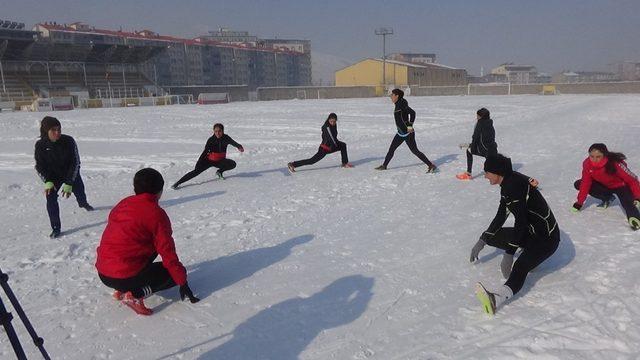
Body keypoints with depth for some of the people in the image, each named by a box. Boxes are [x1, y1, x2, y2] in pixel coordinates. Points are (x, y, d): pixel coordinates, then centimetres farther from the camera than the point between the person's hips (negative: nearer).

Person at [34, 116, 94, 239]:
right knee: (51, 198, -17)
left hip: (71, 173, 0)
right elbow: (39, 166, -11)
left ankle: (83, 203, 59)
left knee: (79, 191, 18)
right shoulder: (40, 145, -22)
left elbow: (75, 163, -22)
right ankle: (56, 228, -5)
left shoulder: (68, 141, -27)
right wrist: (48, 181, -26)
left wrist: (69, 184, -26)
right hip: (53, 176, 0)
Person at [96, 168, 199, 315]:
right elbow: (168, 252, -10)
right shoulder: (156, 213, -10)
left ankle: (122, 290, 13)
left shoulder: (122, 204, 10)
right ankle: (136, 293, -10)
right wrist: (183, 284, -1)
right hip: (125, 277, -7)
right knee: (177, 272, 11)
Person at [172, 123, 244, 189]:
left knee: (233, 164, -19)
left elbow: (233, 143, 13)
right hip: (209, 160, -3)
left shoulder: (226, 138, -10)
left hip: (220, 161, 3)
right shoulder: (211, 140, -17)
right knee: (197, 171, -19)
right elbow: (205, 152, -15)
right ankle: (178, 183, -14)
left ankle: (219, 172, 8)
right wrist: (198, 163, -19)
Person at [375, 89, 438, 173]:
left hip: (408, 133, -10)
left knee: (415, 151, -5)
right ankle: (384, 165, 27)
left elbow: (413, 113, -27)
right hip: (401, 133, 10)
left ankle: (431, 165, 2)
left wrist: (410, 126, -24)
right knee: (391, 149, 14)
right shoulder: (398, 104, 9)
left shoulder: (402, 104, -19)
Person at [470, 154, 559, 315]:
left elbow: (520, 222, -28)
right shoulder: (508, 183, 7)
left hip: (546, 238, -10)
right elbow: (500, 216, 14)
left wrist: (508, 255, -26)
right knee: (490, 237, 8)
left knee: (519, 268, -35)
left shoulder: (514, 184, -23)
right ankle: (529, 255, 5)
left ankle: (498, 297, -59)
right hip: (530, 231, 10)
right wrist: (481, 241, 14)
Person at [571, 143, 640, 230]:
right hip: (604, 186, 5)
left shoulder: (615, 163, -34)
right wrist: (579, 202, -14)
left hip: (620, 186, -5)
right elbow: (585, 183, -13)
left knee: (627, 202, -33)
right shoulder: (587, 164, -22)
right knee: (578, 184, -7)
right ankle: (608, 199, 1)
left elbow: (632, 179, -27)